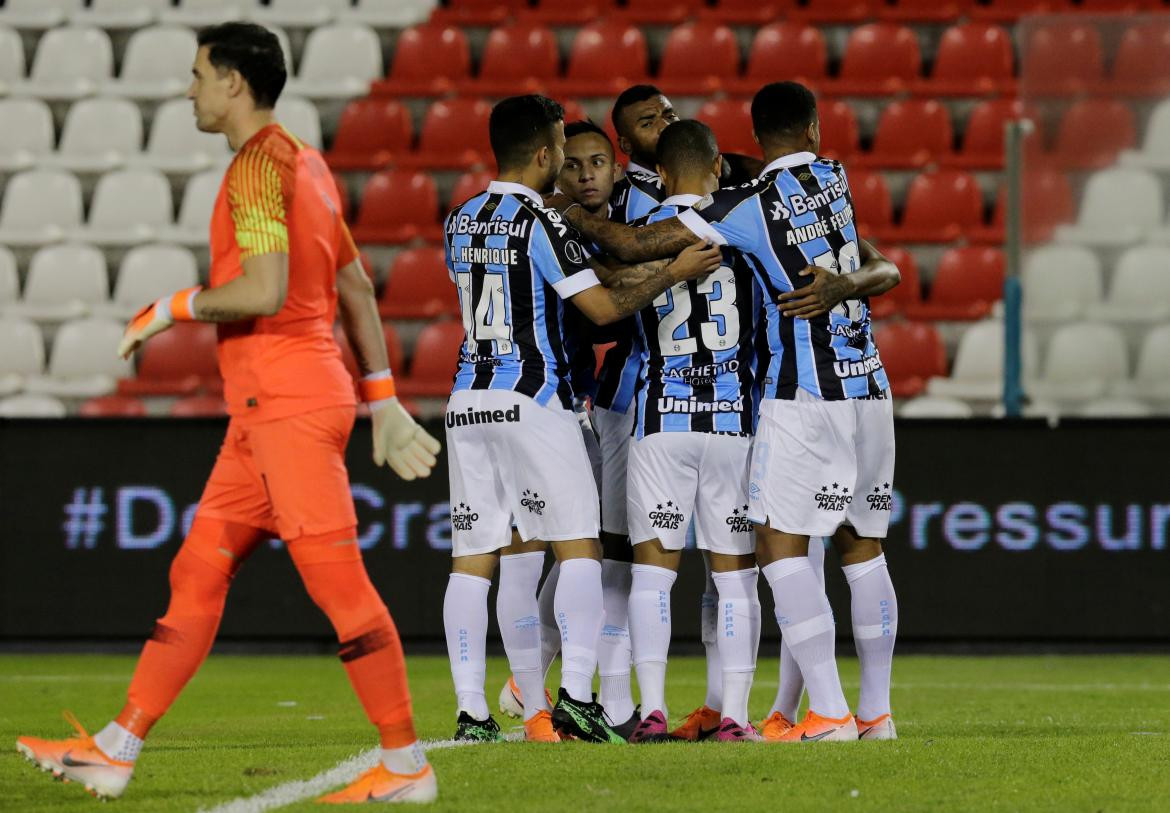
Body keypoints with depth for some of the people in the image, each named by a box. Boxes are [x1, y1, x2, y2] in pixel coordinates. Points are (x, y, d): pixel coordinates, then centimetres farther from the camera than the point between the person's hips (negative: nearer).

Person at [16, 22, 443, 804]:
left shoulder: (259, 165, -12)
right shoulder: (304, 162, 18)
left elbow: (265, 291, -23)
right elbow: (356, 285, 21)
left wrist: (173, 308, -9)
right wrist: (382, 394, 23)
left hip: (288, 398, -10)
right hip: (266, 406, 10)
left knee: (338, 581, -8)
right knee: (197, 571, 9)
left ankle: (407, 766, -5)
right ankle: (116, 750, 11)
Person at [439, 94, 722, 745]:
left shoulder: (460, 224, 12)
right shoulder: (541, 223, -10)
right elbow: (604, 307, -10)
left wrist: (593, 270, 28)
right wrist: (674, 273, 2)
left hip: (469, 400, 7)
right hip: (532, 401, -7)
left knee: (474, 559, 4)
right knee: (579, 547, -3)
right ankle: (575, 697, -13)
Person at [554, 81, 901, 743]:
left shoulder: (747, 205, -8)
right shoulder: (835, 179, 7)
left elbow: (636, 246, -9)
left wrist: (576, 216, 8)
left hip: (804, 393, -6)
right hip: (870, 389, 6)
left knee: (781, 546, -6)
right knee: (862, 546, 13)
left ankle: (829, 712, -15)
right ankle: (877, 712, 16)